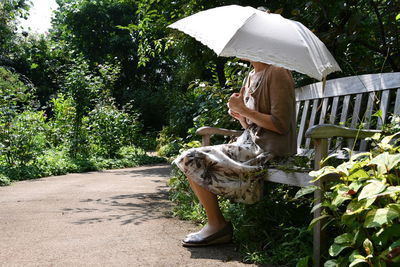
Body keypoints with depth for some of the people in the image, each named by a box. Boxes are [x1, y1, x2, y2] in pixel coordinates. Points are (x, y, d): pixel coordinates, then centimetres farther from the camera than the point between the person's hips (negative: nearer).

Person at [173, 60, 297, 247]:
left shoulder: (276, 73, -9)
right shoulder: (250, 77, 18)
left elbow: (280, 125, -17)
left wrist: (244, 110, -13)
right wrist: (238, 114, 1)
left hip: (267, 151, -9)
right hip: (248, 144, 9)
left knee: (194, 160, -15)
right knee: (190, 159, -1)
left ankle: (217, 225, -4)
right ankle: (216, 224, -1)